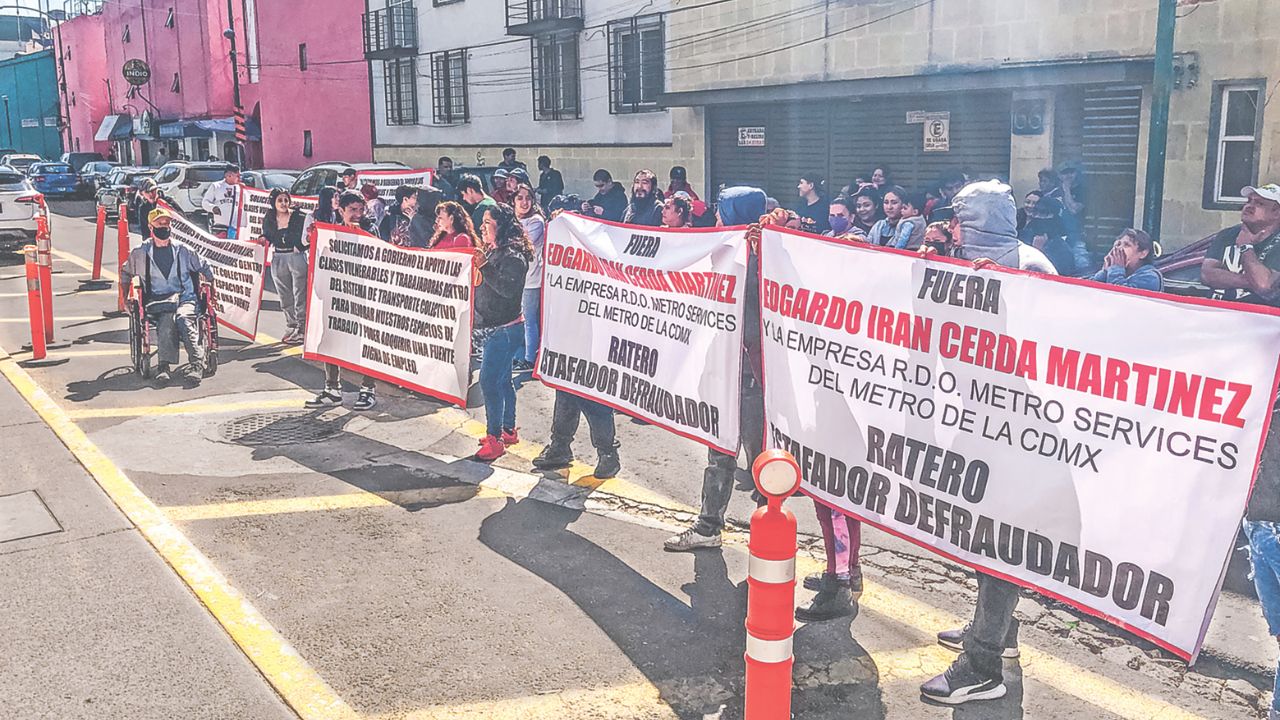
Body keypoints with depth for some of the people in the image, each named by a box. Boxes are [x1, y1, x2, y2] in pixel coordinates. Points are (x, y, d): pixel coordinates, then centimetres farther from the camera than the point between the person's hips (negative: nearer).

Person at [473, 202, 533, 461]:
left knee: (489, 380, -12)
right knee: (502, 379, 16)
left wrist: (484, 266, -25)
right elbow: (482, 285, 22)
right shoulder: (490, 251, 13)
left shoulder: (512, 255, -15)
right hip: (490, 327, 10)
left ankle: (495, 439, -7)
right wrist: (478, 263, 7)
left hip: (505, 329, -10)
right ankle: (508, 430, 27)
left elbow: (508, 288, -28)